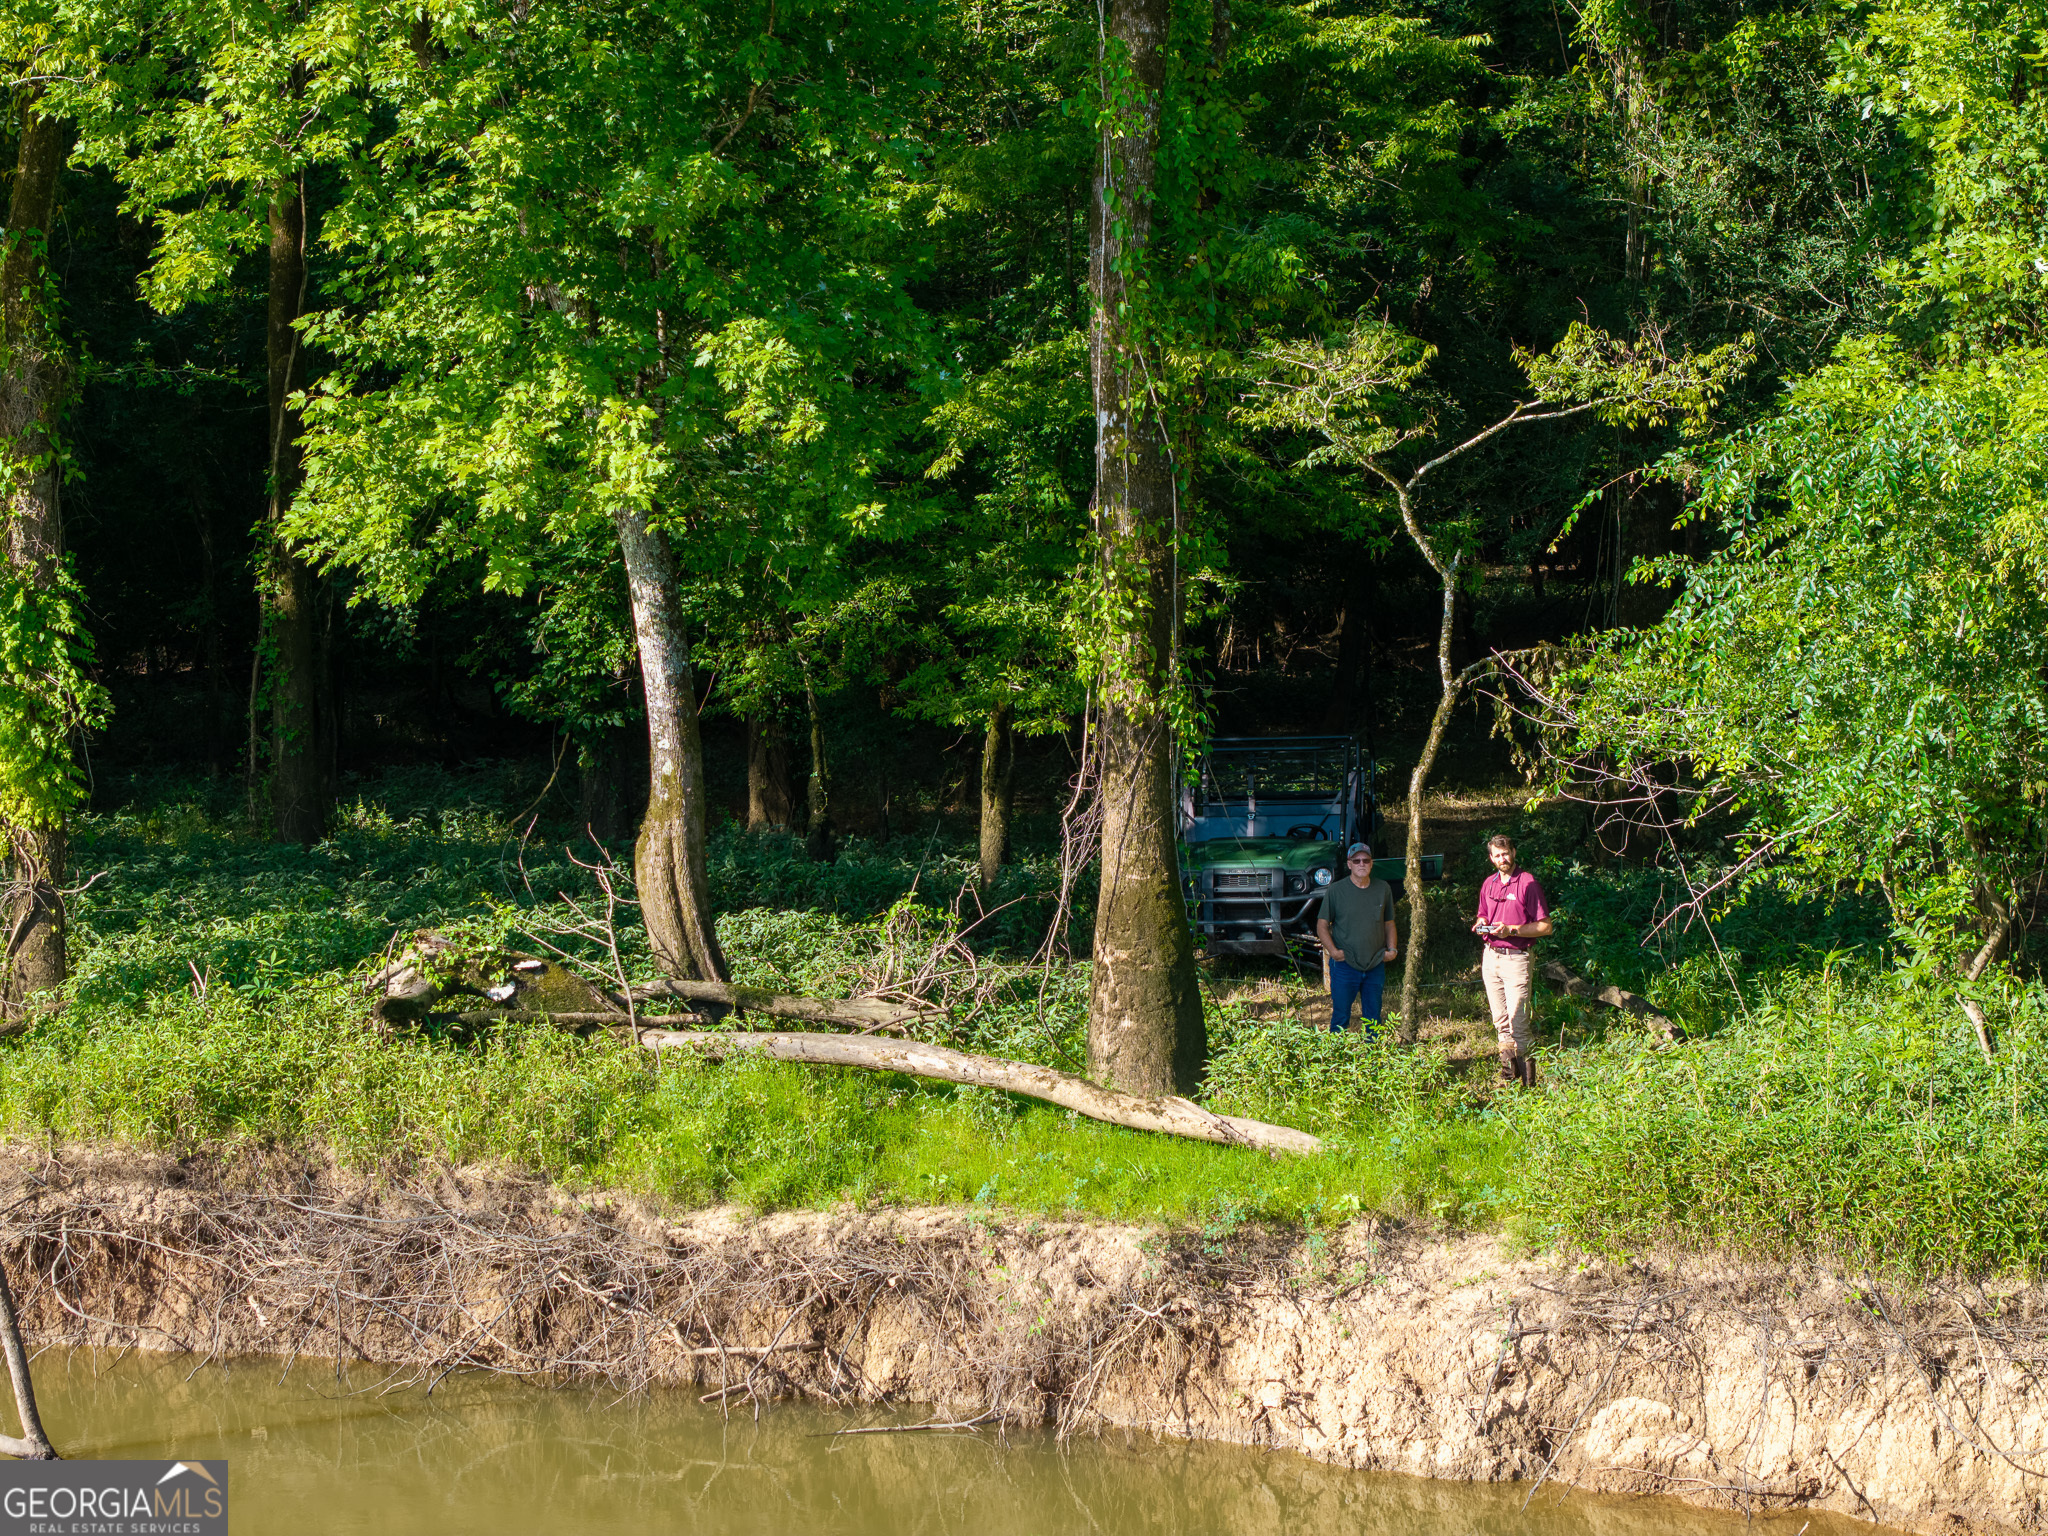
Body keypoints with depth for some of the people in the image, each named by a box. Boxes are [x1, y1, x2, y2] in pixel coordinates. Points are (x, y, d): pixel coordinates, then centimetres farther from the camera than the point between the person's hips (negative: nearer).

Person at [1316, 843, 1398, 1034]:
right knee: (1340, 1018, -3)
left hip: (1376, 966, 3)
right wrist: (1333, 950, -13)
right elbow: (1322, 925, 1)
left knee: (1373, 1019, 7)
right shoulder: (1336, 891, -1)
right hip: (1344, 965, -3)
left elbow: (1389, 924, 18)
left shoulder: (1383, 889, 9)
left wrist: (1392, 948, 2)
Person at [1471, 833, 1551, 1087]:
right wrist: (1481, 924, 4)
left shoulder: (1527, 883, -7)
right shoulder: (1488, 884, 13)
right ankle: (1508, 1065, 16)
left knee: (1517, 1020, -9)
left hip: (1517, 958, -7)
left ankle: (1527, 1079, -4)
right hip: (1491, 957, 7)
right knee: (1500, 1019, 8)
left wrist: (1512, 930, -17)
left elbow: (1545, 927, -9)